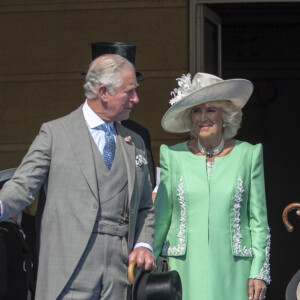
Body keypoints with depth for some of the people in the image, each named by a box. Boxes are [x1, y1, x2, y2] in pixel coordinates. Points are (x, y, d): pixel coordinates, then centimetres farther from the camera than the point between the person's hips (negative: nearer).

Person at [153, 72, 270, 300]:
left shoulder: (249, 155, 4)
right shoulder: (174, 156, 5)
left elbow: (259, 220, 6)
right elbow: (160, 217, 11)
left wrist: (259, 272, 0)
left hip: (233, 272, 0)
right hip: (185, 270, 1)